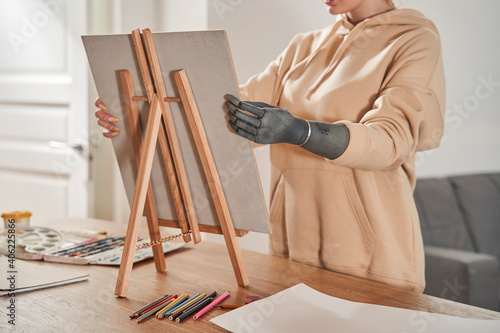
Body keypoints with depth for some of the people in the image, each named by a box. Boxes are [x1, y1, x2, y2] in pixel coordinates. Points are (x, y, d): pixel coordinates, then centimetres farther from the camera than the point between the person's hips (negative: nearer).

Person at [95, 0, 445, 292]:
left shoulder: (416, 43, -4)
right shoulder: (305, 46, 13)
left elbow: (391, 139, -20)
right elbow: (225, 112, 7)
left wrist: (297, 131, -35)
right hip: (292, 242, 5)